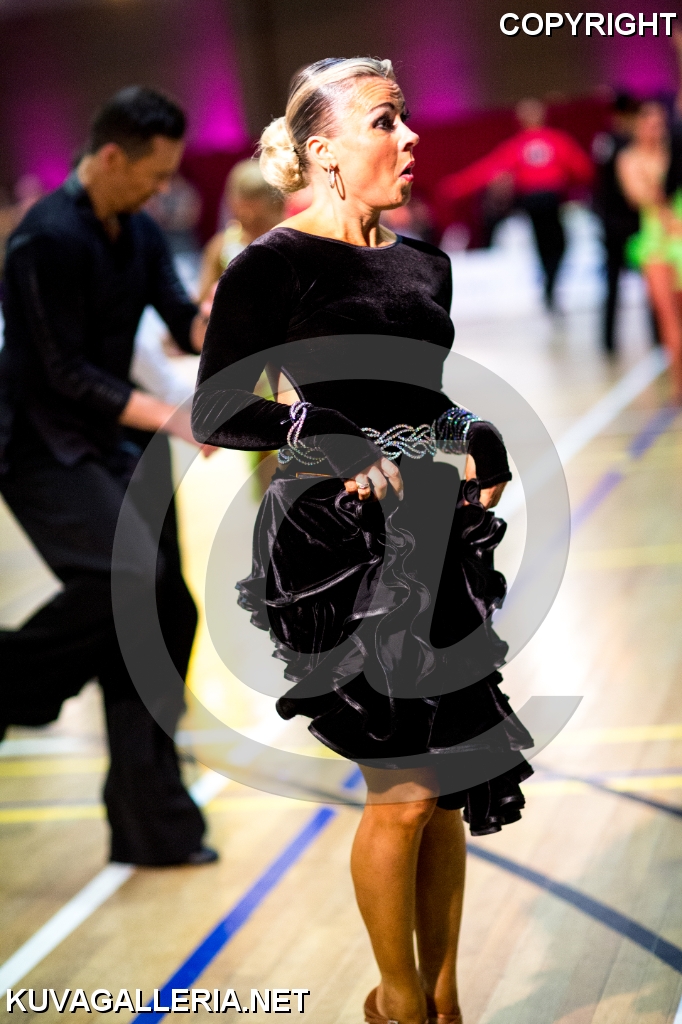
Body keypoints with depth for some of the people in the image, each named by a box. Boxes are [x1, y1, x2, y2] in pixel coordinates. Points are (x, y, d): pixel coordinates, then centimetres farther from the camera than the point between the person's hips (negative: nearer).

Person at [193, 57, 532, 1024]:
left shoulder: (423, 262, 12)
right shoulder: (274, 265, -7)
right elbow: (215, 416, -10)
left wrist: (478, 444, 2)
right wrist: (350, 444, -16)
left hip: (433, 541, 6)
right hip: (332, 545, -6)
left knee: (450, 784, 7)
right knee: (406, 790, -3)